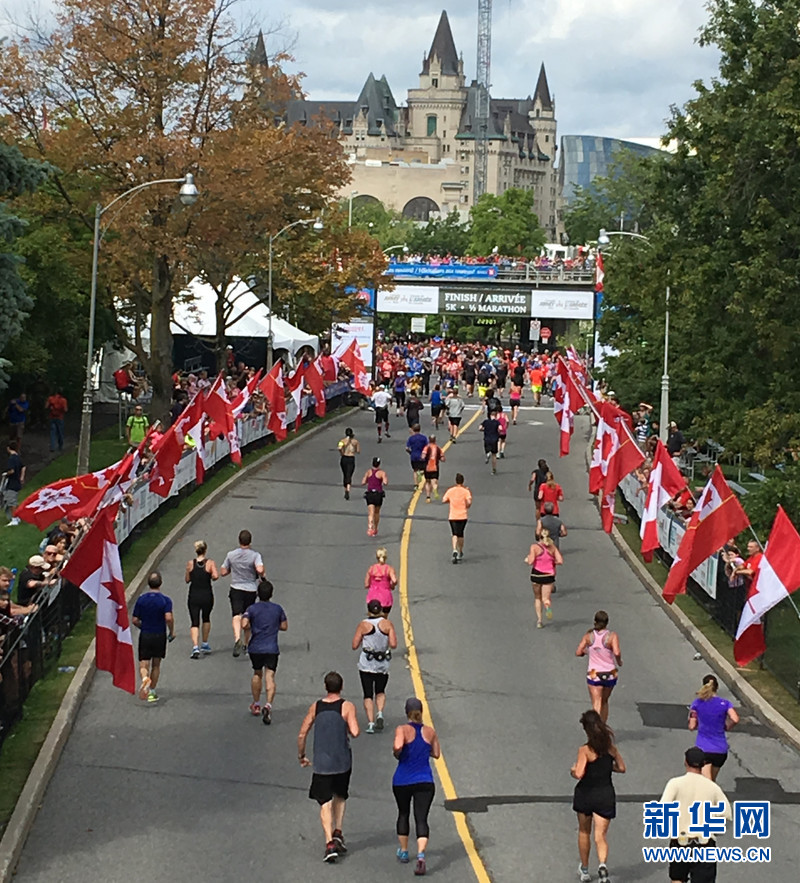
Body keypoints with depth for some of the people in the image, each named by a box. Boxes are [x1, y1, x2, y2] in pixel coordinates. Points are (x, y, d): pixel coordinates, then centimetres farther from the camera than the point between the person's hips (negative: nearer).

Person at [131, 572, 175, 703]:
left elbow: (135, 620, 0)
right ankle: (152, 692, 17)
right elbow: (169, 618, -20)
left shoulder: (141, 599, -1)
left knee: (143, 664, 2)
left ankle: (145, 678, -31)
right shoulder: (165, 599, -7)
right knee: (156, 665, 15)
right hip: (160, 636, 0)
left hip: (144, 635, 0)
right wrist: (172, 632, -4)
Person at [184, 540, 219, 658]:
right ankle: (205, 644, 32)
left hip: (193, 596, 0)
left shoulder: (190, 564, -2)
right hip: (207, 595, 0)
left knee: (194, 622, -1)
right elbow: (216, 576, -20)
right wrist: (212, 577, 2)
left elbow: (187, 580, 5)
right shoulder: (210, 563, -7)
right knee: (206, 618, 24)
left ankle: (195, 646, -20)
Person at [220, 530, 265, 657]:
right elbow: (260, 570, -24)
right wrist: (261, 576, -3)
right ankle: (246, 644, 28)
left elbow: (223, 572, 3)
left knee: (236, 615, -13)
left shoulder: (231, 555, -1)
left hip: (236, 589, 0)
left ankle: (237, 638, -38)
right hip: (251, 589, 0)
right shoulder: (255, 555, -9)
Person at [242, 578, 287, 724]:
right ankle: (268, 705, -27)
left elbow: (244, 625, -15)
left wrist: (252, 627, 6)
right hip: (272, 649, -1)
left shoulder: (252, 608, -3)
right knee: (270, 677, -7)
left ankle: (256, 705, 30)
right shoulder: (277, 608, 2)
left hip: (255, 648, 1)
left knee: (257, 674, 21)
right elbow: (284, 626, 9)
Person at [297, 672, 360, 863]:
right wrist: (347, 730, 5)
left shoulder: (315, 707, 1)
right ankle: (337, 833, 14)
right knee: (340, 796, 24)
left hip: (321, 763, 0)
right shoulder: (347, 707, -7)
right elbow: (355, 732, -19)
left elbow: (302, 734, 4)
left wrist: (301, 756, 18)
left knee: (325, 803, 1)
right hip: (342, 761, 0)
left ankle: (330, 843, -12)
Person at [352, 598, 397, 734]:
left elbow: (355, 646, -5)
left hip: (366, 665, -2)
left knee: (368, 695, 6)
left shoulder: (363, 625, -6)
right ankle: (380, 714, -3)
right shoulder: (387, 624, -4)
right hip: (383, 665, 2)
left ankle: (370, 723, -6)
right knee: (380, 692, 21)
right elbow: (393, 645, -11)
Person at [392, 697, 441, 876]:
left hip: (402, 782, 0)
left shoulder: (403, 730, -9)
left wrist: (397, 754, -7)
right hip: (424, 782, 1)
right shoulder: (430, 732, 1)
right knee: (421, 819, -4)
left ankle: (403, 851, 35)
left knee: (403, 814, 22)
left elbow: (397, 747, -27)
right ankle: (421, 855, -25)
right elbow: (436, 754, 11)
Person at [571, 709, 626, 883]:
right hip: (606, 795, 2)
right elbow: (621, 768, 8)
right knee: (601, 835, 1)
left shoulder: (585, 750, -16)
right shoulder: (611, 747, -2)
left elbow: (579, 774, -24)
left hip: (586, 794, -2)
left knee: (584, 832, 20)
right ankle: (602, 863, -28)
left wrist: (573, 770, -3)